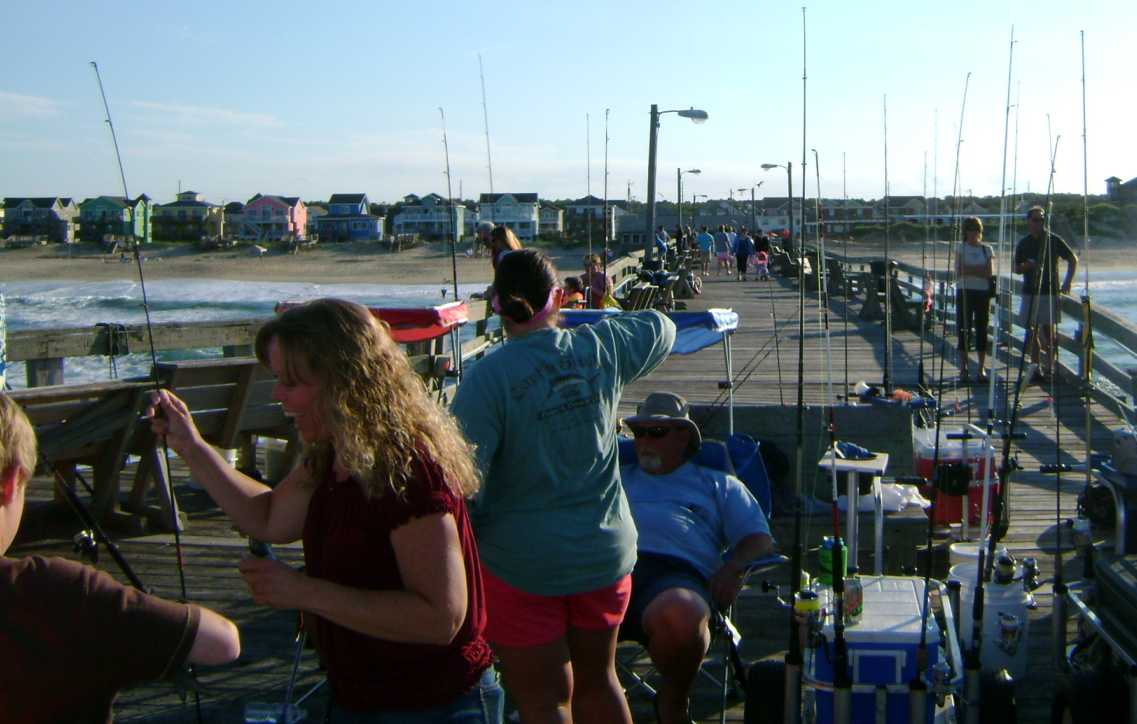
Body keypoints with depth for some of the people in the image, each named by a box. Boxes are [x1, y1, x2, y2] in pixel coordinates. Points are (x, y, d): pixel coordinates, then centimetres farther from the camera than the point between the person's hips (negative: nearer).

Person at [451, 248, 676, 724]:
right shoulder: (601, 348, -5)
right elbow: (660, 328, 16)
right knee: (598, 679, 23)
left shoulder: (487, 378, -18)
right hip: (606, 551, 5)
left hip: (522, 563, -4)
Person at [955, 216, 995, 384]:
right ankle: (963, 369, 3)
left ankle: (982, 369, 7)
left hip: (983, 293, 1)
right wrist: (979, 270, -10)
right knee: (964, 329, -2)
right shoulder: (961, 248, 5)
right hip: (965, 292, -1)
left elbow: (990, 273, -3)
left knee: (982, 329, 1)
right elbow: (958, 272, -6)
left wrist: (969, 270, -10)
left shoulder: (987, 249, 9)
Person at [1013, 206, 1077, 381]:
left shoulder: (1054, 240, 0)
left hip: (1049, 291, -3)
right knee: (1032, 332, 3)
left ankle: (1049, 367, 0)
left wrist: (1067, 283, -1)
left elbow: (1073, 259, 6)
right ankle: (1036, 368, 8)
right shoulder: (1023, 243, 9)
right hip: (1030, 292, 3)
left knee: (1048, 330, -5)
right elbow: (1016, 268, 14)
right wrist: (1027, 266, -8)